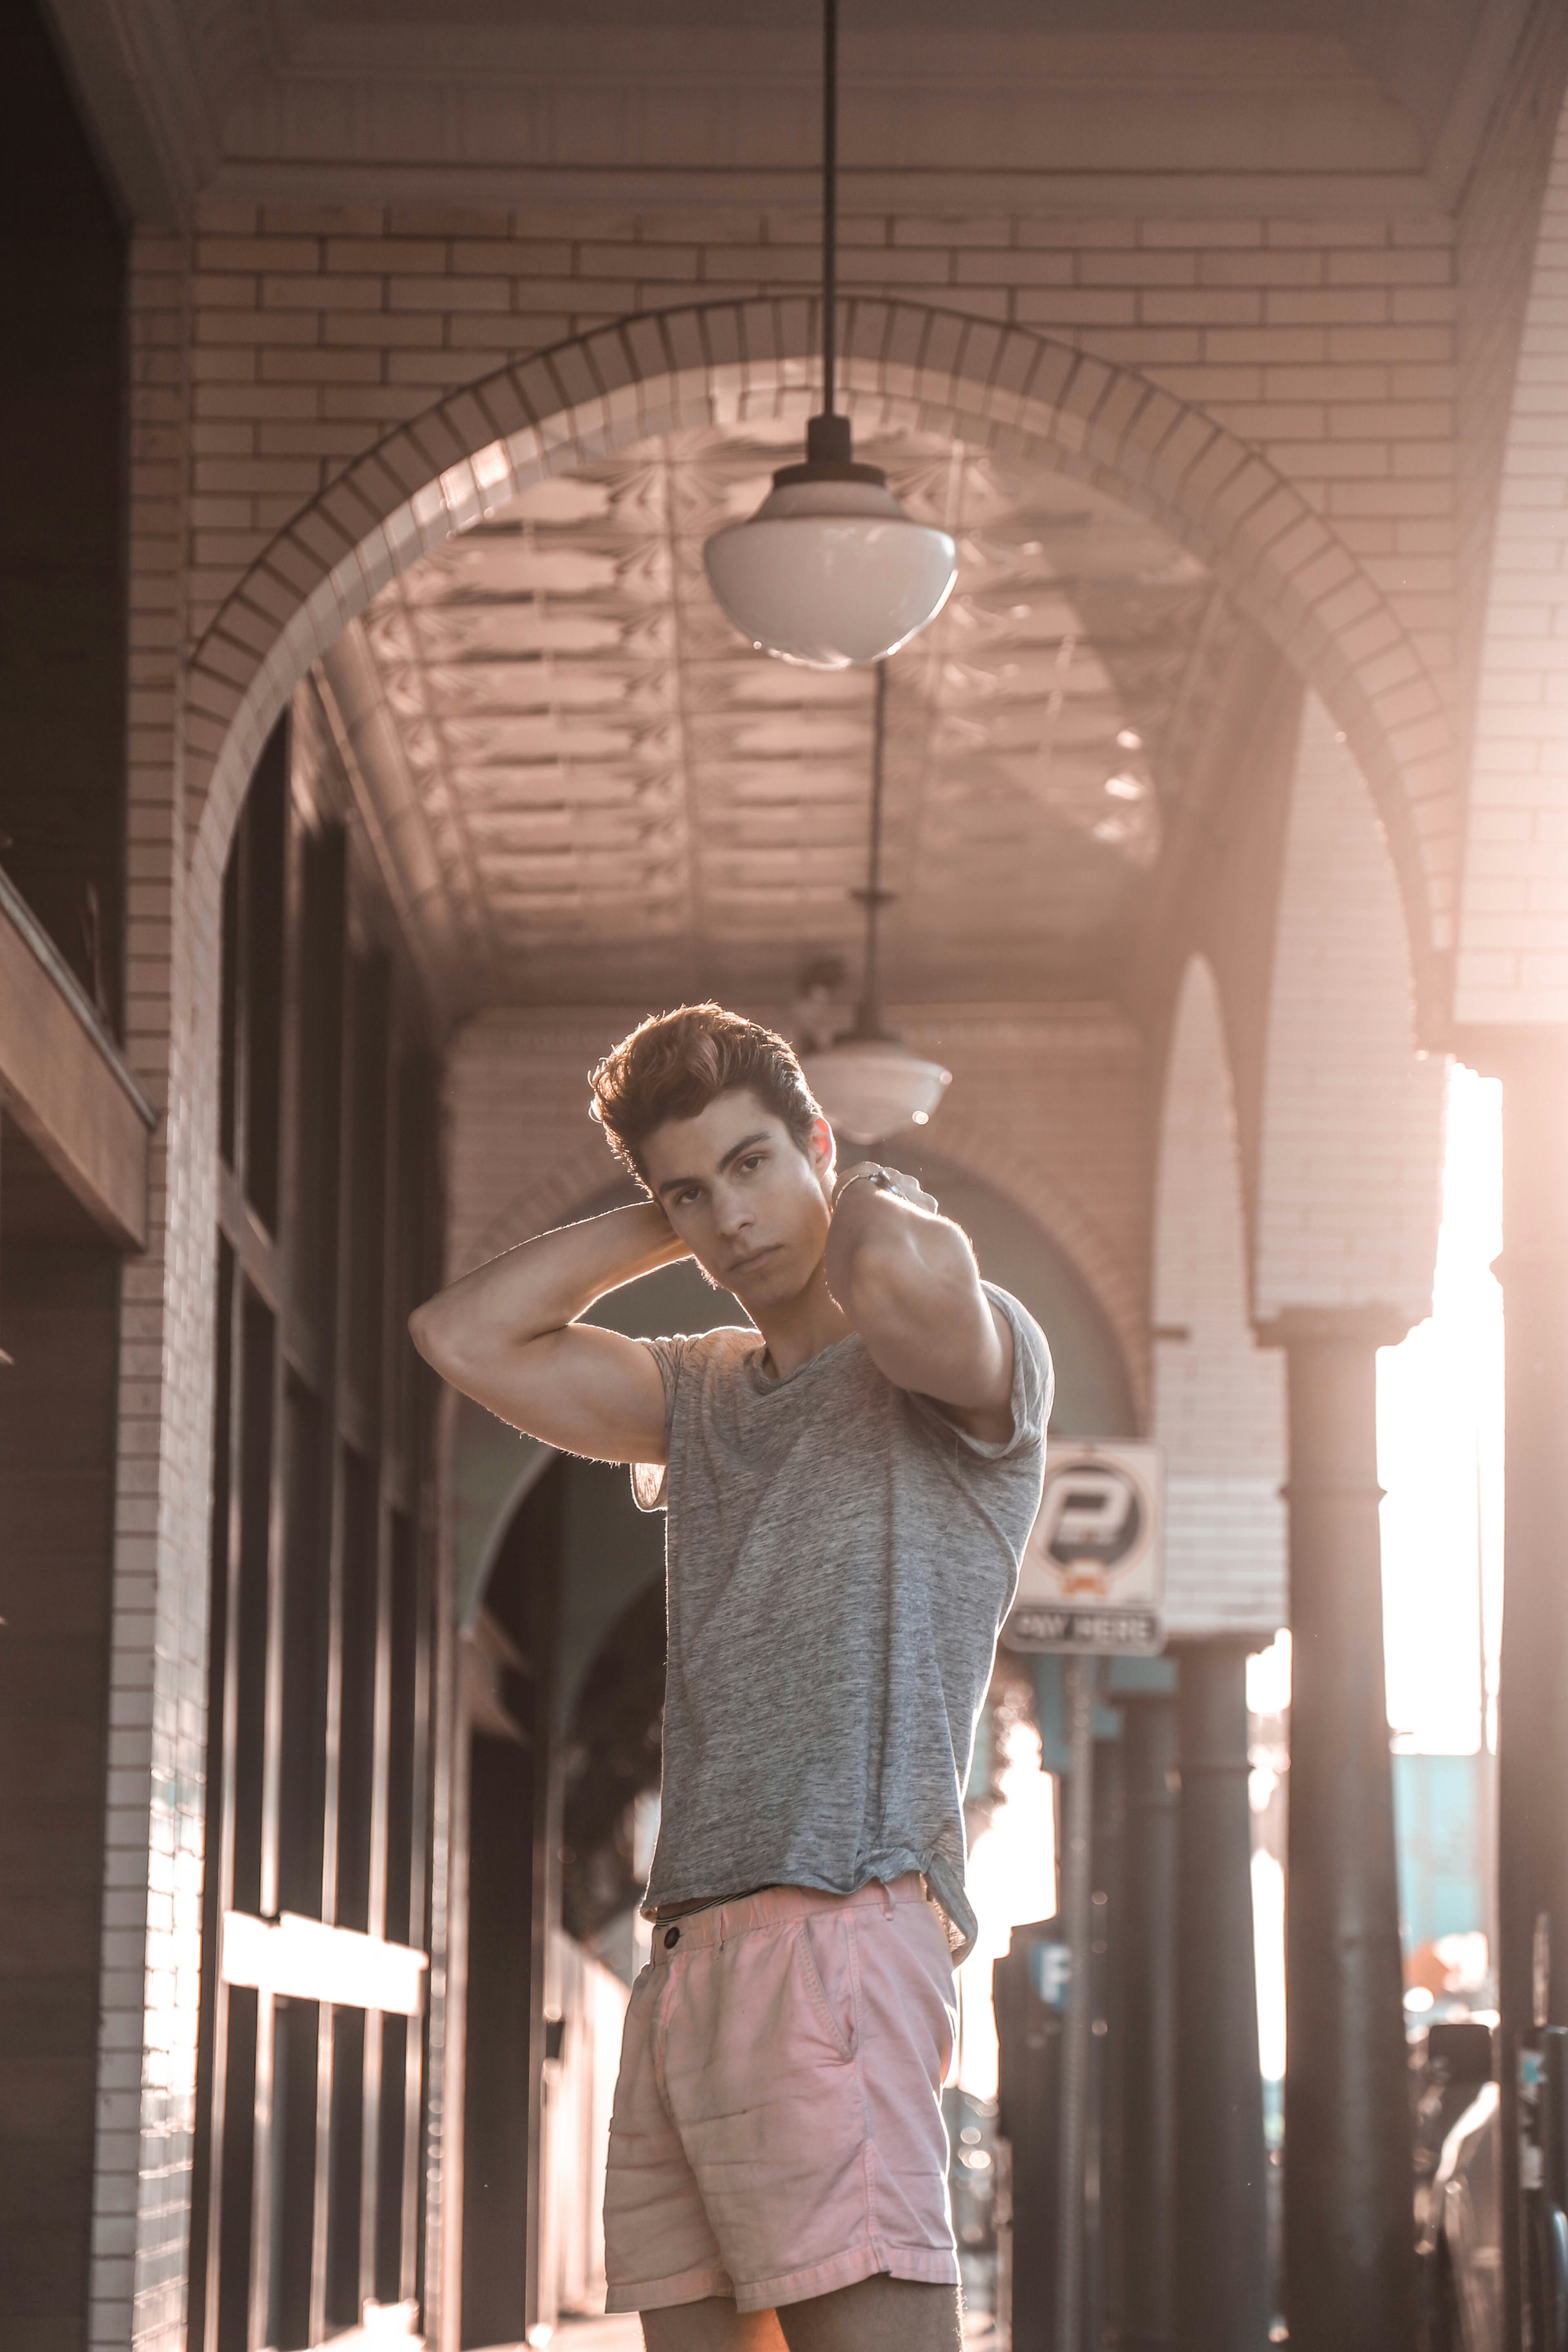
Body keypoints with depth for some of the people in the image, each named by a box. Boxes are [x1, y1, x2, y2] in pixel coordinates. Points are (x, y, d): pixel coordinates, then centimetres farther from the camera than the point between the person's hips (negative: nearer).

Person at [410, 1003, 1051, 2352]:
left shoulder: (973, 1362, 0)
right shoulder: (700, 1399, 24)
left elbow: (903, 1273, -24)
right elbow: (467, 1337, 16)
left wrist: (873, 1197, -1)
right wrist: (665, 1224, 14)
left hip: (840, 1928, -8)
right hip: (691, 1955, 8)